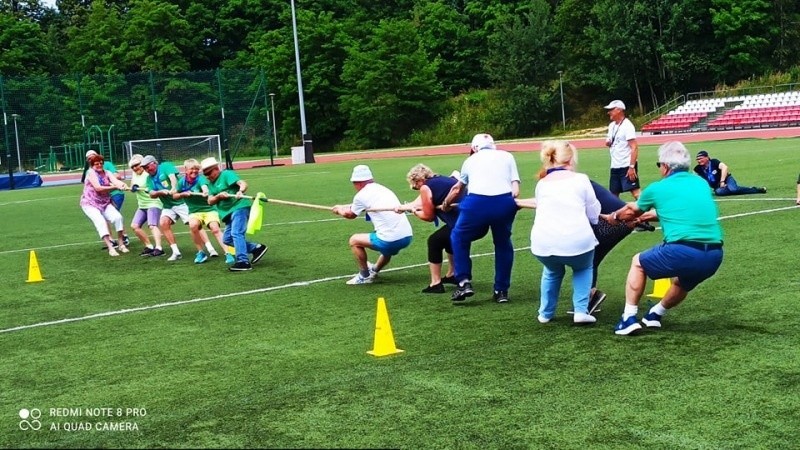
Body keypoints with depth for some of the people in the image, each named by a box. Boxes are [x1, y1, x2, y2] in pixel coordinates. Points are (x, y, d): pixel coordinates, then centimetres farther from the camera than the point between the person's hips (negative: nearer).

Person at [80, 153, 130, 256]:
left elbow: (116, 181, -20)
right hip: (90, 204, -4)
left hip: (105, 203, 4)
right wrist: (115, 187, -32)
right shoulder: (91, 172, -11)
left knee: (118, 217, -16)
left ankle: (121, 244, -5)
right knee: (101, 222, -25)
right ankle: (110, 248, -30)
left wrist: (122, 185, -45)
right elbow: (98, 188, -23)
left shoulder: (107, 173, 1)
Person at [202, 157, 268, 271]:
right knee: (227, 239, 10)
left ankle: (243, 262, -23)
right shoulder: (211, 184, 17)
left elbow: (243, 183, -21)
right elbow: (210, 201, 8)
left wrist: (240, 192, -43)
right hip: (229, 211, 10)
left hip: (239, 206, -10)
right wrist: (219, 196, -13)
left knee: (236, 233, -21)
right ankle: (256, 248, 13)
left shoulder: (227, 174, -6)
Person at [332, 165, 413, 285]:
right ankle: (374, 270, 52)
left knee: (354, 240, 14)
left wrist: (339, 210, 39)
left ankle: (364, 276, 21)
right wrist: (343, 207, 47)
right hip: (407, 237, 7)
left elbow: (350, 215, 19)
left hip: (390, 240, -7)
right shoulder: (383, 189, 19)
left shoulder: (362, 195, -1)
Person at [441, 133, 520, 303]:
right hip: (504, 203, 1)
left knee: (459, 237, 24)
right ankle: (501, 290, 23)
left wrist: (446, 204, 60)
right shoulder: (507, 156, 26)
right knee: (503, 243, 24)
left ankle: (464, 283, 14)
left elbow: (457, 189, 44)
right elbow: (515, 191, 12)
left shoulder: (471, 160, 29)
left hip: (477, 203, 0)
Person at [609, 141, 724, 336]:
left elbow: (632, 211, 30)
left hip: (682, 253, -5)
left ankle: (629, 318, 18)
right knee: (683, 282, 36)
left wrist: (615, 216, 52)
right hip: (714, 257, 5)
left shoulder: (657, 188, 9)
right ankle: (655, 315, 50)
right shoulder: (702, 183, 21)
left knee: (638, 263, 22)